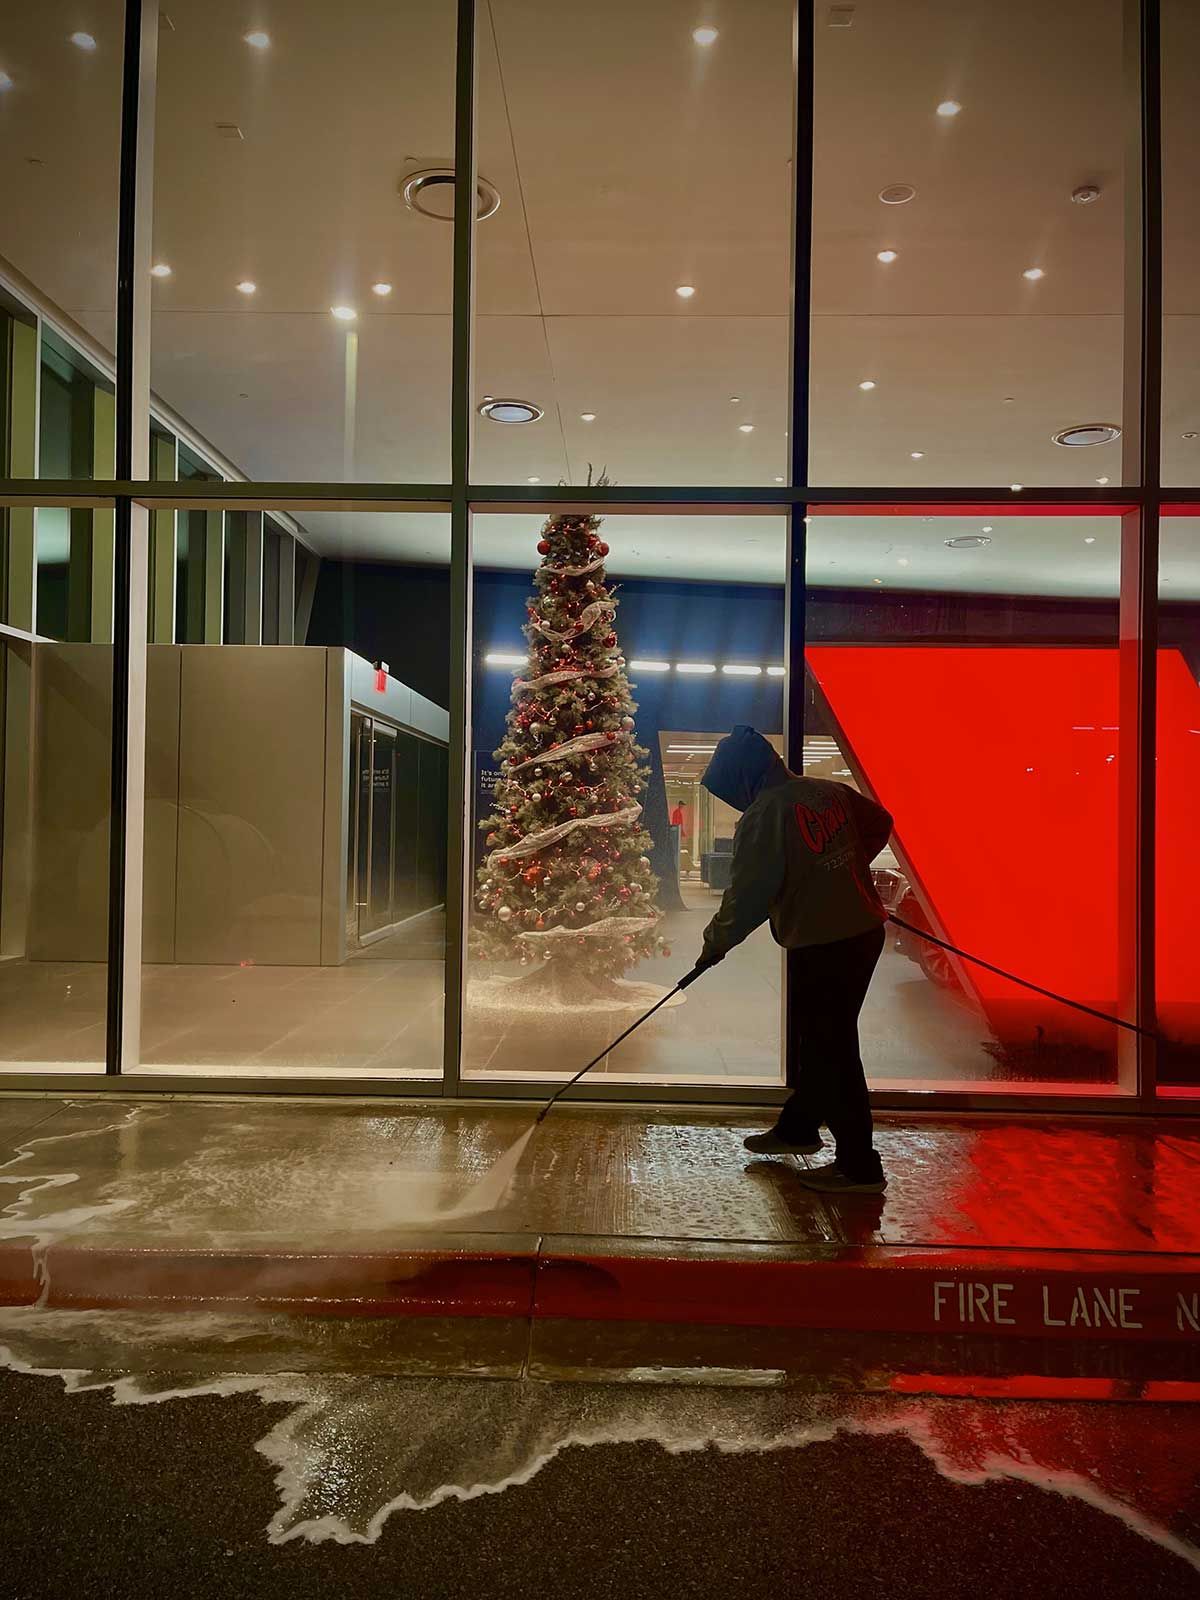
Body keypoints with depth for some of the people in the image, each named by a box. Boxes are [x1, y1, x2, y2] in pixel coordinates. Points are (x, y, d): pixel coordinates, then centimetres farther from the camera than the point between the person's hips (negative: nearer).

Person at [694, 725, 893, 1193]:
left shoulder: (763, 816, -16)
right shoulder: (830, 792, 7)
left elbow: (747, 894, -15)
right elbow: (879, 824, 21)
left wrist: (716, 942, -1)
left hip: (820, 948, -9)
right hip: (864, 931, 9)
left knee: (831, 1052, 1)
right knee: (821, 1039, 21)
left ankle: (859, 1167, 8)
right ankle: (798, 1129, 37)